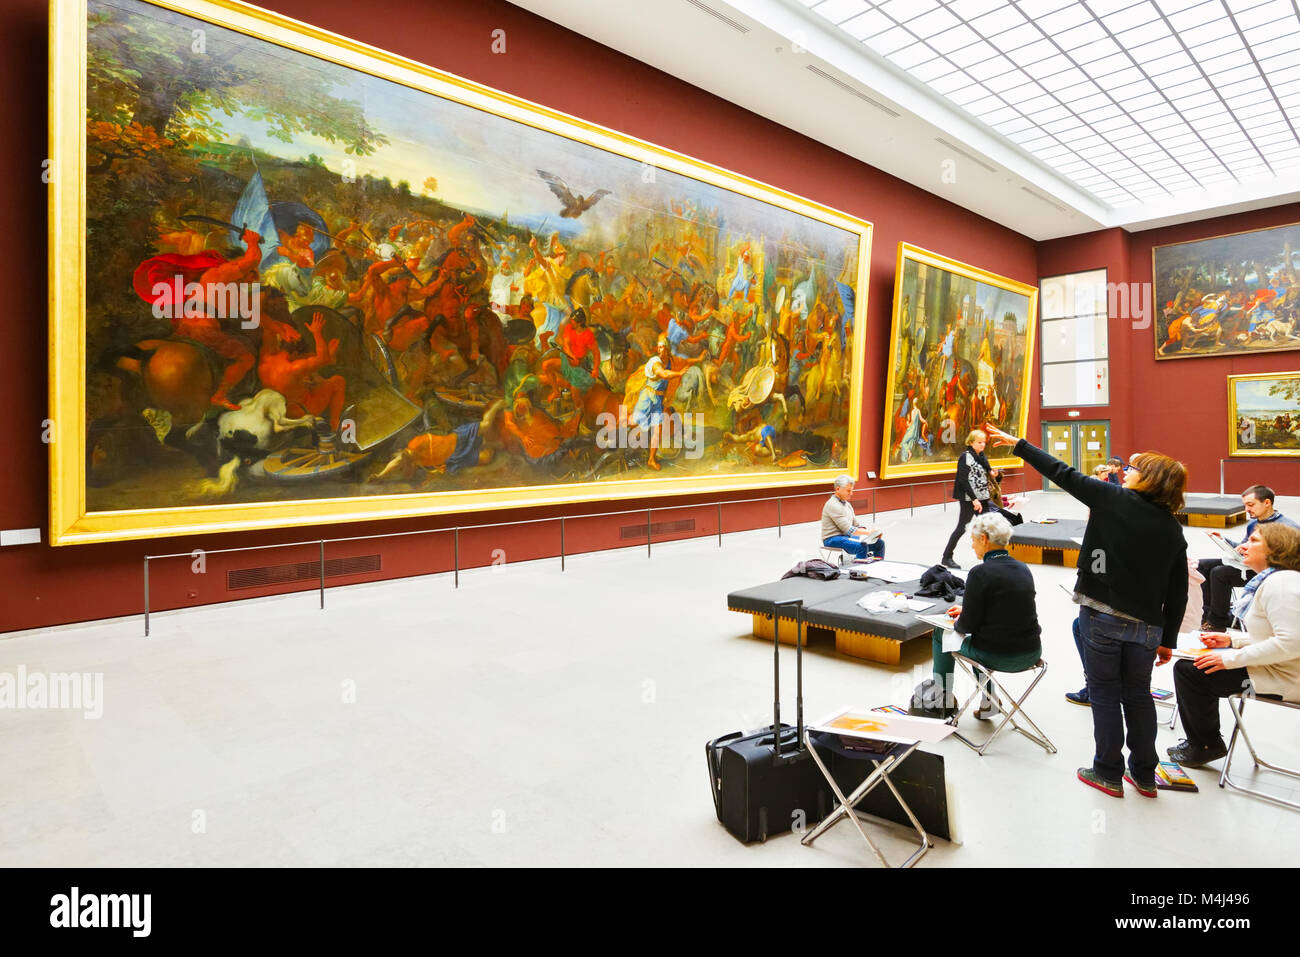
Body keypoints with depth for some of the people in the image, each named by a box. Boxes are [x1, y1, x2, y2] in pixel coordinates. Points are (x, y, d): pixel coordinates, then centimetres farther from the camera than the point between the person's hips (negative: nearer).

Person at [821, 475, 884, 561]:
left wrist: (873, 533, -2)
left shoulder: (847, 504, 16)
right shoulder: (833, 505, -15)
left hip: (847, 536, 9)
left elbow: (856, 526, 15)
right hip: (833, 539, -9)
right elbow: (847, 529, -20)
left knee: (879, 543, -1)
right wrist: (868, 532, -20)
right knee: (862, 546, -33)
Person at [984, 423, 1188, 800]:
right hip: (1146, 625, 4)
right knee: (1138, 696, 17)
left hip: (1102, 616, -4)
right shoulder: (1173, 530, 5)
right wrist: (1168, 639, 15)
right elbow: (1177, 593, 7)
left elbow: (1062, 473, -6)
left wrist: (1016, 443, 1)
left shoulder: (1113, 499, -9)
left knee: (1105, 694, 8)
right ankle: (1144, 775, 29)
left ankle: (1108, 774, 19)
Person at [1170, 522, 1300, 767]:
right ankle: (1198, 740, 22)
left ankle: (1208, 745, 10)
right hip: (1273, 668, 11)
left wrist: (1231, 659, -24)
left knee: (1188, 671, -11)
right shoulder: (1268, 580, 12)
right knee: (1189, 663, 14)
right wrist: (1232, 640, 7)